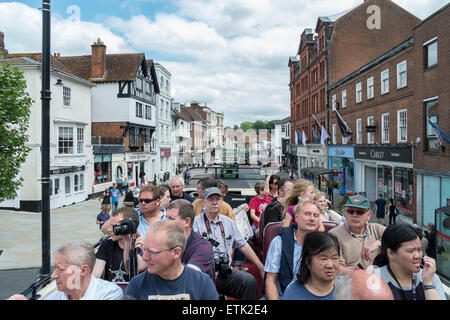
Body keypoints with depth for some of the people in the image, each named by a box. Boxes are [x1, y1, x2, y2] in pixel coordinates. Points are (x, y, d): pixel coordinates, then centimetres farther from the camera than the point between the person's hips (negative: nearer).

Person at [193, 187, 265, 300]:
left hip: (225, 271, 4)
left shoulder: (228, 222, 18)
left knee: (250, 280, -20)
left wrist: (262, 268, 18)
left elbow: (243, 246, 21)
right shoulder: (196, 222, 3)